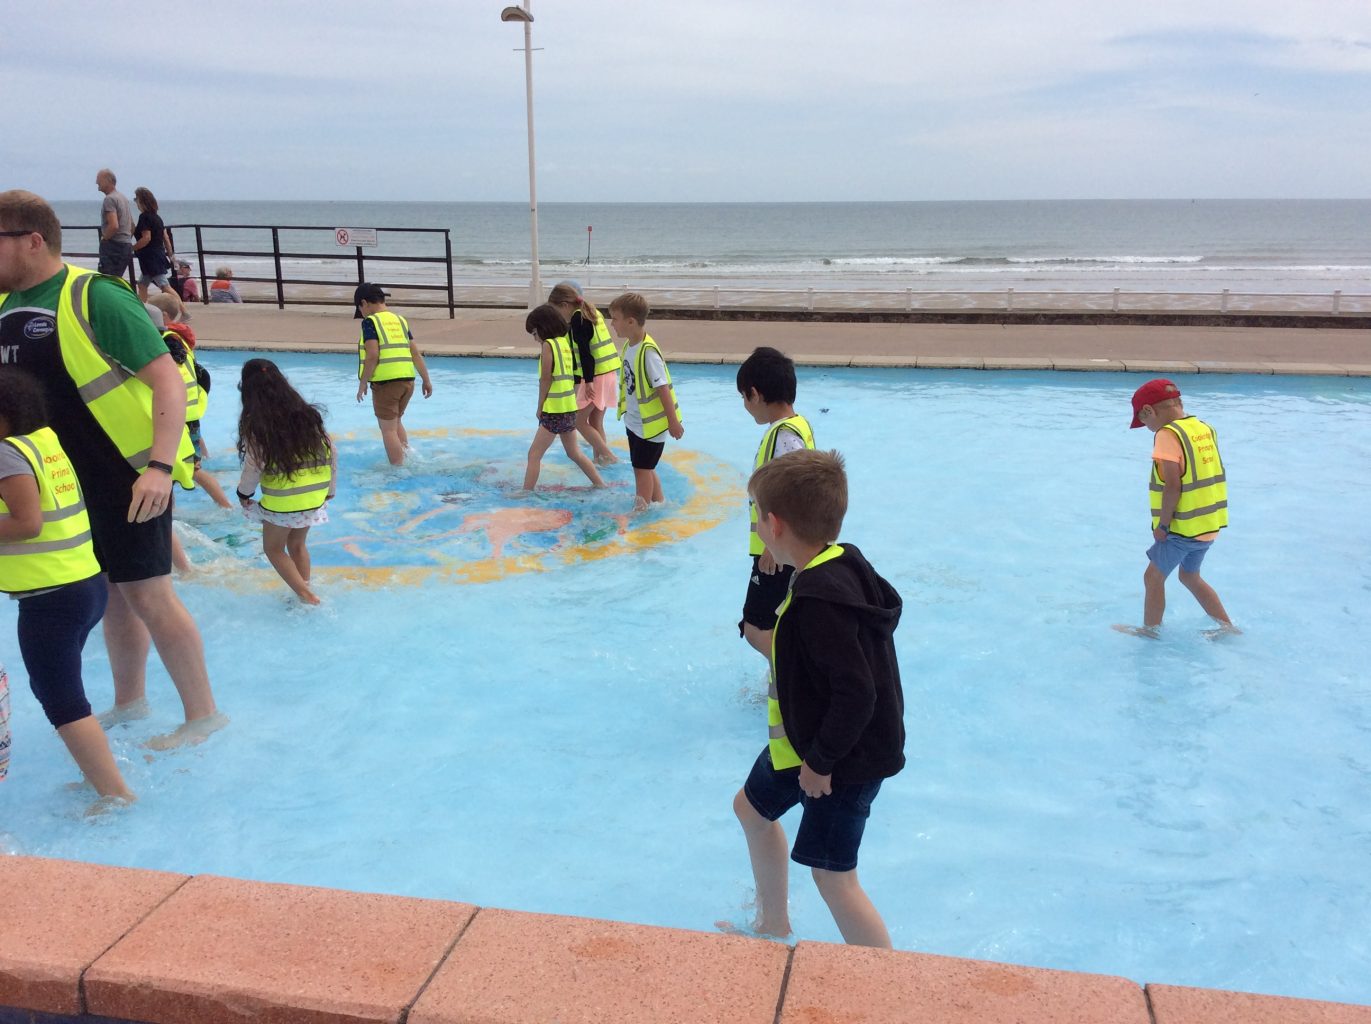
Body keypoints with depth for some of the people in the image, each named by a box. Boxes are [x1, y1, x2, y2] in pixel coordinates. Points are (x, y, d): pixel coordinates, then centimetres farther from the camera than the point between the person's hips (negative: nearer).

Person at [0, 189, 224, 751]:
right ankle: (129, 703, 33)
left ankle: (203, 714, 9)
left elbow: (168, 380, -20)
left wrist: (161, 466, -29)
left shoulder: (95, 298, -15)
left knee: (146, 593, -3)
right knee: (111, 594, 18)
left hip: (127, 474, -7)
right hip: (69, 483, 7)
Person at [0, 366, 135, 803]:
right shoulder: (49, 440, 11)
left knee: (62, 701, -3)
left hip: (49, 599, -9)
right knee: (53, 686, 24)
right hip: (88, 585, 10)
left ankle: (118, 795, -4)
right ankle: (99, 775, 29)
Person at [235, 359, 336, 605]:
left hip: (282, 499, -5)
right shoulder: (306, 413, 5)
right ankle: (304, 591, 24)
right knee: (297, 544, 22)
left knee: (274, 548, 13)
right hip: (315, 495, 5)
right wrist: (330, 488, 16)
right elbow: (331, 452, 5)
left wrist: (244, 494, 5)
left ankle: (307, 596, 3)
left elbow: (254, 466, -13)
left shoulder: (255, 422, -10)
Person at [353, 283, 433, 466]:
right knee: (396, 422, 25)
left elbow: (373, 356, -15)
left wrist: (362, 383, -7)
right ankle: (408, 457, 25)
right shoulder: (400, 320, 13)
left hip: (385, 382, -7)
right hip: (407, 380, 7)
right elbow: (416, 353, 11)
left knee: (388, 429, 1)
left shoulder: (370, 322, -5)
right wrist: (426, 380, 15)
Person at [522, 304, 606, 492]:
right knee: (574, 453, 20)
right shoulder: (565, 342, 11)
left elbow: (545, 379, -12)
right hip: (569, 408, 9)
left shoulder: (548, 344, -11)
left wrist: (539, 406, -5)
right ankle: (600, 485, 24)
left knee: (534, 454, -5)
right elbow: (570, 376, 12)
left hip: (554, 409, -8)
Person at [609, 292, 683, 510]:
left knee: (642, 467, 2)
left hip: (651, 423, -9)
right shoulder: (629, 345, 2)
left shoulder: (648, 352, -24)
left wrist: (673, 421, -20)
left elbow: (663, 388, -22)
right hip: (635, 420, 9)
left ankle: (641, 510, 14)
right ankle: (659, 503, 34)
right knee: (644, 467, 19)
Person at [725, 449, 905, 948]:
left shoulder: (819, 598, -32)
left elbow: (856, 692, -33)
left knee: (832, 875, -3)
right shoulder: (840, 562, -1)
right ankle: (773, 924, 45)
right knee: (752, 806, 25)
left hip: (846, 758, -11)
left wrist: (822, 762, -20)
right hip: (809, 741, 11)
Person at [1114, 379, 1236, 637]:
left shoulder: (1167, 434, -17)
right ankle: (1229, 627, 29)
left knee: (1154, 577, 9)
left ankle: (1150, 631, 20)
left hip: (1183, 527, -8)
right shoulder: (1205, 429, 7)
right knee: (1191, 577, 25)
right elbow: (1208, 477, 11)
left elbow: (1173, 486, -23)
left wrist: (1162, 524, -14)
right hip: (1210, 525, 8)